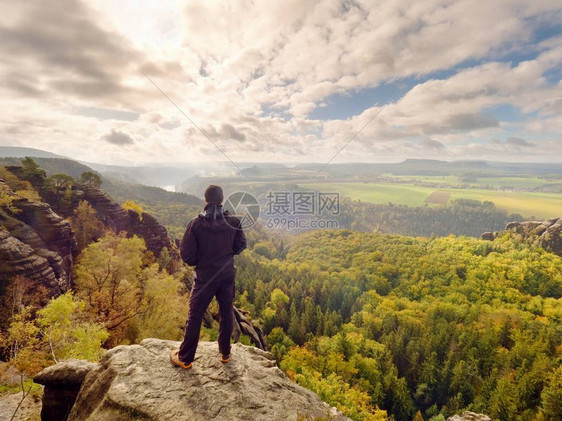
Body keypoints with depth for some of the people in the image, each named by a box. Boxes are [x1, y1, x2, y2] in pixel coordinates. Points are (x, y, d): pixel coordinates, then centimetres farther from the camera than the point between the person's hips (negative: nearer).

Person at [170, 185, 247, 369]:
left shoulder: (196, 224, -18)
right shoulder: (233, 221, -11)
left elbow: (186, 254, -14)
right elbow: (240, 245, 2)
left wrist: (198, 261, 6)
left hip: (205, 277, -2)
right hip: (227, 274, 3)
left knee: (194, 316, 12)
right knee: (226, 313, 19)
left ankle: (185, 358, 27)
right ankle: (225, 353, 34)